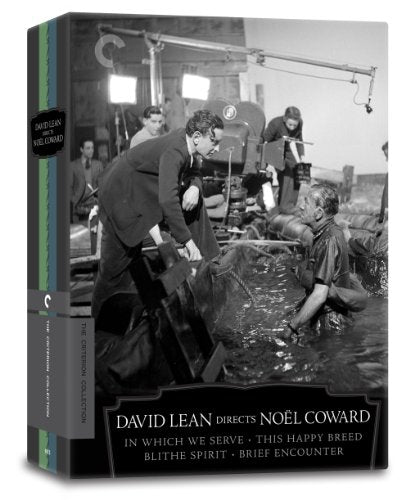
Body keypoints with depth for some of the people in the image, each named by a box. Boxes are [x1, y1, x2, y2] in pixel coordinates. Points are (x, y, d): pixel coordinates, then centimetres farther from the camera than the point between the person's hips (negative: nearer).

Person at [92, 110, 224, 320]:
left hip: (145, 191, 9)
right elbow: (167, 201, -42)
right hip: (121, 195, -9)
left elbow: (194, 173, 9)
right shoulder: (173, 152, -33)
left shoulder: (187, 142, -7)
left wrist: (194, 187, -16)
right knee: (118, 258, -2)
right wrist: (188, 241, -39)